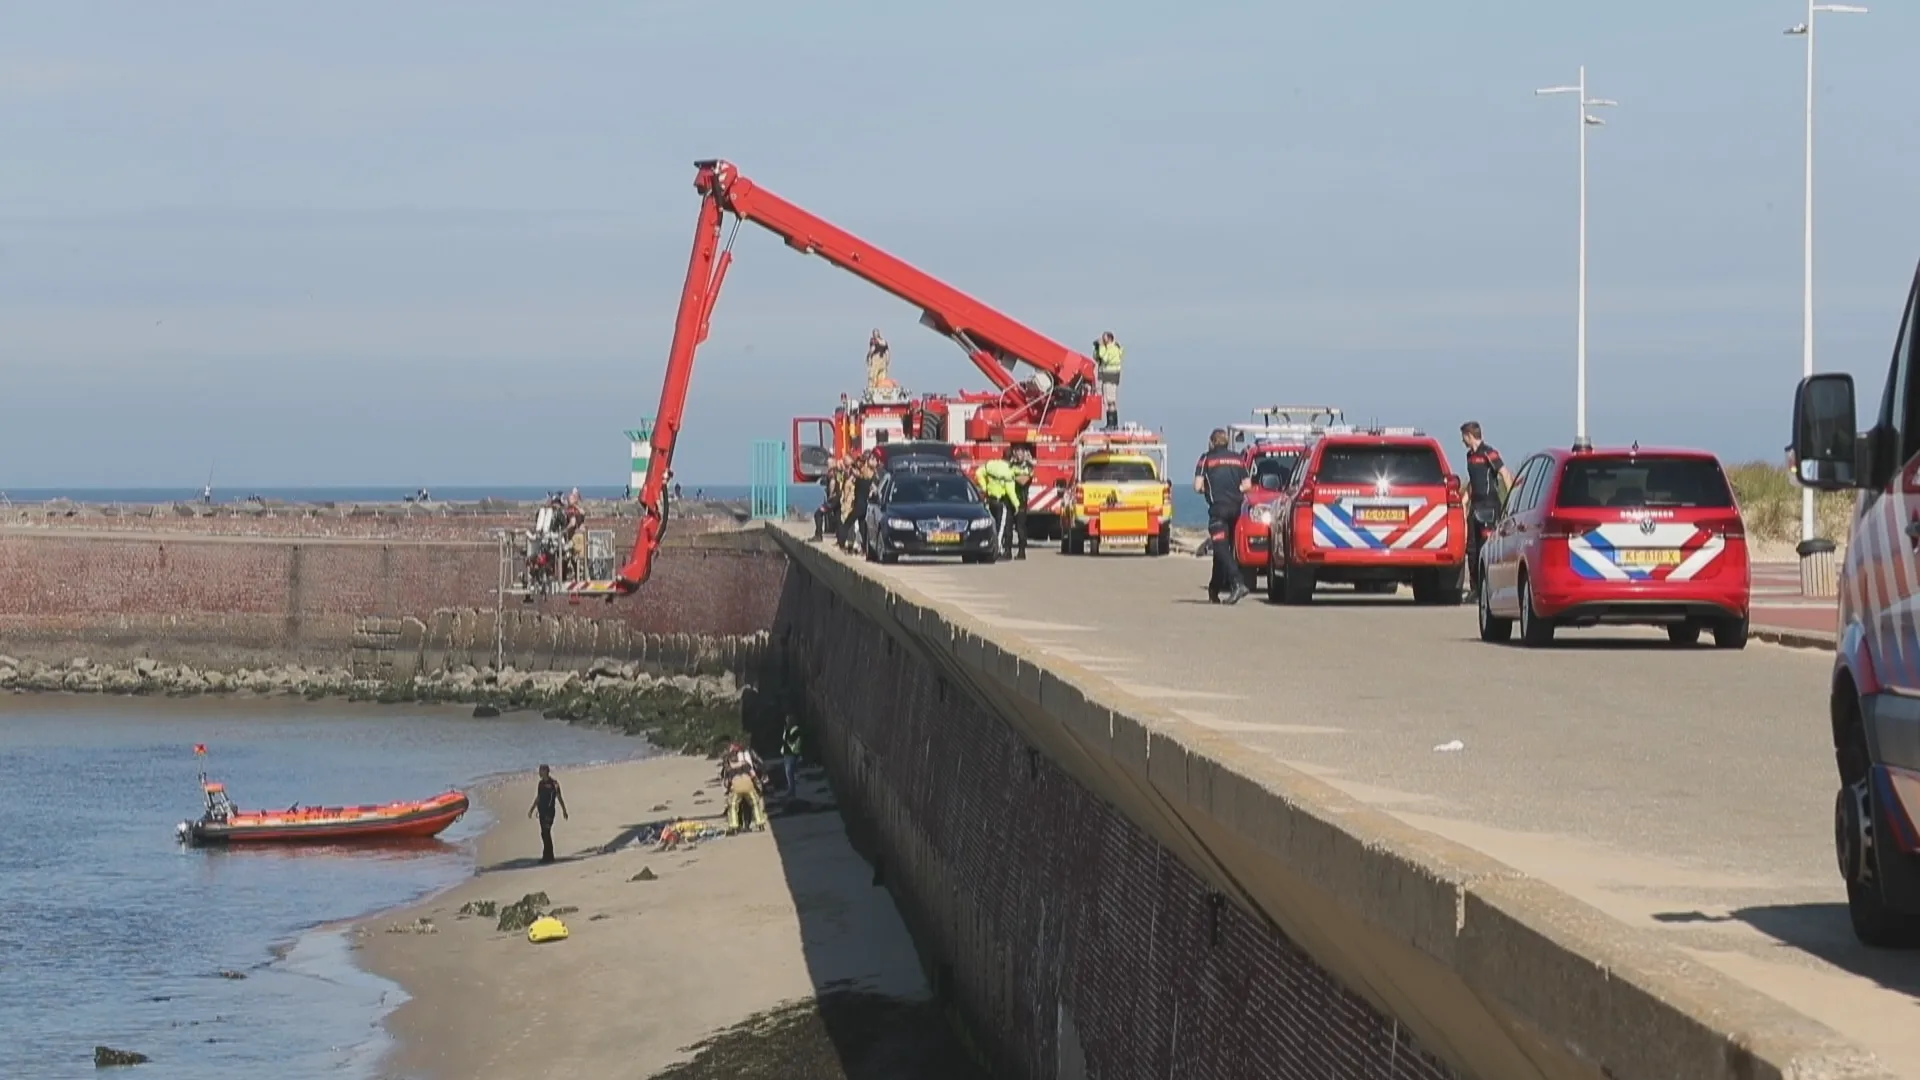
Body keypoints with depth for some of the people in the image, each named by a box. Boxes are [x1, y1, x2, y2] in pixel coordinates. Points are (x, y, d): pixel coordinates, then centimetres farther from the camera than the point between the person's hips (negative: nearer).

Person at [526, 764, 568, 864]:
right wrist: (532, 809, 23)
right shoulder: (541, 783, 12)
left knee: (545, 833, -11)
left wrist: (564, 811, -7)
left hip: (549, 811, -8)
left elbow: (559, 798, -7)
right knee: (545, 834, 10)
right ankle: (548, 856, 16)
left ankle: (547, 856, -8)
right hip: (542, 811, 8)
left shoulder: (553, 783, -9)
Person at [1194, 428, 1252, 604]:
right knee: (1224, 548, 16)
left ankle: (1238, 584, -30)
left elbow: (1197, 486, -4)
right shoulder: (1237, 458, 13)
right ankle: (1215, 588, 24)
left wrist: (1205, 489, 16)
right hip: (1236, 507, 5)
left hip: (1218, 506, -5)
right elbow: (1247, 484, 7)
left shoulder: (1206, 459, 2)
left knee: (1221, 548, -11)